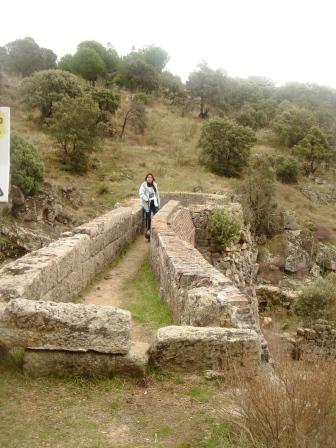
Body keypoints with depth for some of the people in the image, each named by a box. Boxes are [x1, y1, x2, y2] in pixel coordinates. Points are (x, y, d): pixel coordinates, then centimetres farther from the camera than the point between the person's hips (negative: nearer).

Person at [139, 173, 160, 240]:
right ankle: (148, 230, 14)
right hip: (147, 204, -4)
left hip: (154, 203, 4)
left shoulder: (154, 185, 10)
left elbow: (157, 194, 16)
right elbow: (141, 193, -16)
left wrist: (158, 203, 13)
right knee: (148, 217, 1)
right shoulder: (143, 185, -6)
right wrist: (147, 199, -25)